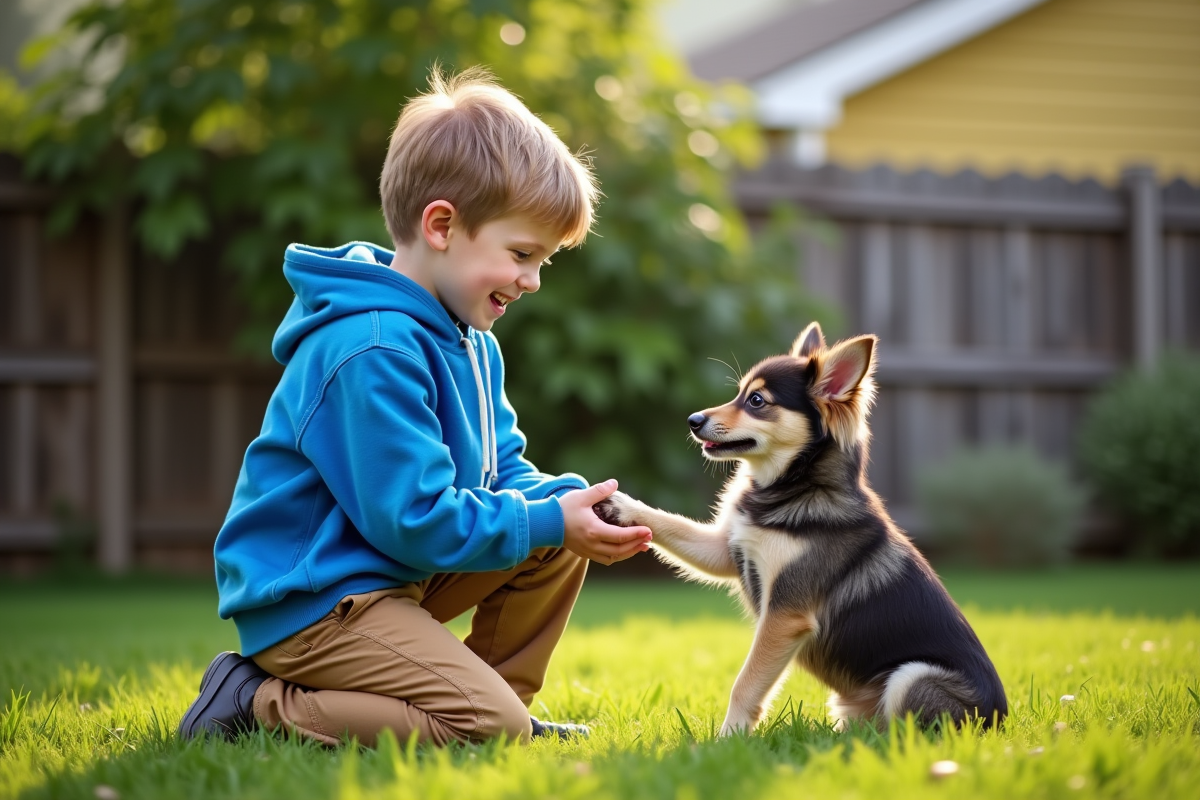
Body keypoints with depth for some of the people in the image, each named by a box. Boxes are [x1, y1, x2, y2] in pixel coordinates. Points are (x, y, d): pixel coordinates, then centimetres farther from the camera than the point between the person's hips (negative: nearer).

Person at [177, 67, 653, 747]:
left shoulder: (469, 343, 10)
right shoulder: (371, 353, -24)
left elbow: (503, 472, 14)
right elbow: (415, 519, -25)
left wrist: (570, 502, -7)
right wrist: (548, 521, -17)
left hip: (393, 575, 10)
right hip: (309, 603, -10)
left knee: (557, 544, 7)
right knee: (489, 725, -21)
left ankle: (505, 705, 15)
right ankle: (260, 704, -11)